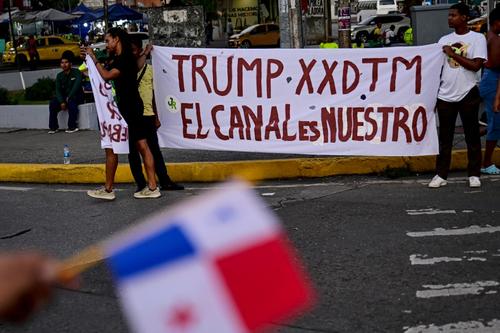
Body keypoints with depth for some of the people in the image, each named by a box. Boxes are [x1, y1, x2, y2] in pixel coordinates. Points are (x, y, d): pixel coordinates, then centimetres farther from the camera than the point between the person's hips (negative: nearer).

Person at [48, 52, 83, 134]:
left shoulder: (76, 73, -7)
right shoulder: (59, 76, 7)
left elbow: (77, 86, -20)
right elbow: (58, 90, -2)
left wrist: (69, 97, -28)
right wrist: (62, 102, -19)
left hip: (76, 96, -5)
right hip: (64, 97, 5)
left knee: (71, 101, -37)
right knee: (52, 104, -20)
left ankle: (72, 126, -33)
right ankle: (53, 127, -14)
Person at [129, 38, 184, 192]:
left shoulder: (149, 68, 12)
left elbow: (152, 95, 14)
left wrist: (156, 117, 12)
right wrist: (145, 54, -13)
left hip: (148, 115, 3)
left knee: (155, 149, 7)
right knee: (133, 150, 3)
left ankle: (165, 181, 12)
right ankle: (141, 183, 10)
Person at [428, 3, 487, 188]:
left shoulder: (477, 38, -2)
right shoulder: (444, 40, 10)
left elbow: (476, 65, -14)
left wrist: (453, 53, -11)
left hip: (468, 95, -3)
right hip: (445, 96, 4)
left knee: (472, 136, 5)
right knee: (445, 138, 7)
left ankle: (474, 175, 14)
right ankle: (441, 175, 13)